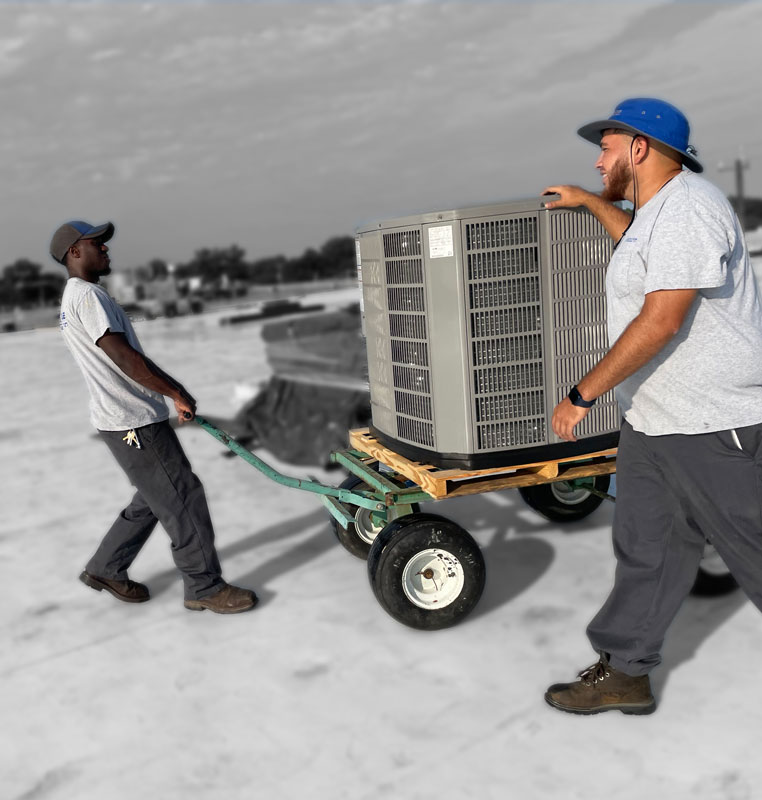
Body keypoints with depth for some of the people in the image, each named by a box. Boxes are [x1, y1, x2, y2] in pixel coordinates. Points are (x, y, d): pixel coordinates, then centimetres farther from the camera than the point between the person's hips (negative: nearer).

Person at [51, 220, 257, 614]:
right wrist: (177, 393, -16)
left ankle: (105, 568, 30)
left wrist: (174, 394, 17)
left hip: (131, 418, 11)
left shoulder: (74, 298, 20)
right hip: (134, 423, -11)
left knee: (153, 500, 20)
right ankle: (204, 587, 7)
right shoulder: (88, 296, -14)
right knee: (183, 499, -3)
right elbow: (124, 358, -23)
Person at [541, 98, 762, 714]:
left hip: (711, 423, -10)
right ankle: (623, 674, 24)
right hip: (651, 420, 10)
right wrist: (590, 202, 46)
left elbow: (661, 322, -26)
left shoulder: (689, 207, -18)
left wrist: (582, 394, -22)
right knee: (646, 552, 13)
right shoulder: (658, 208, 15)